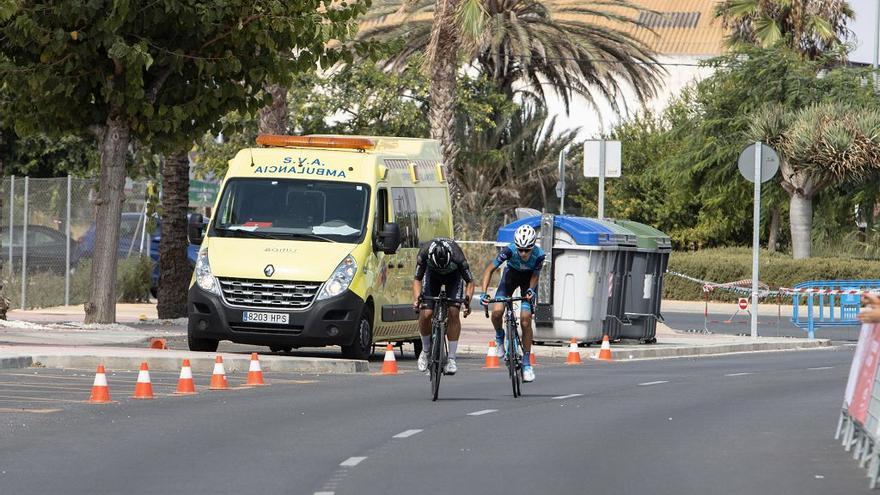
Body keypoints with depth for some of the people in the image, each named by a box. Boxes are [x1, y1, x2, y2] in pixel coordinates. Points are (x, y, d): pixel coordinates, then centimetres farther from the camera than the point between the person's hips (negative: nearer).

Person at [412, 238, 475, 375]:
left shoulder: (457, 256, -38)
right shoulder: (424, 253, -35)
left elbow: (470, 281, -25)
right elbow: (417, 279, -21)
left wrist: (467, 300, -41)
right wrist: (416, 298, -38)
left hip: (454, 276, -1)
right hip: (432, 275, 1)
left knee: (453, 312, -20)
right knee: (425, 314, -15)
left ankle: (451, 358, -12)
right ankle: (426, 349, 11)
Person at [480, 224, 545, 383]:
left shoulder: (539, 255, -33)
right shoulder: (509, 250, -34)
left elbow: (535, 276, -16)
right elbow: (490, 269, -26)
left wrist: (531, 290, -36)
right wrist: (484, 293, -36)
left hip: (528, 278, 0)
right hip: (511, 274, 0)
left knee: (525, 321, -10)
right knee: (497, 311, -22)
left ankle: (526, 364, 2)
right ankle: (499, 337, 12)